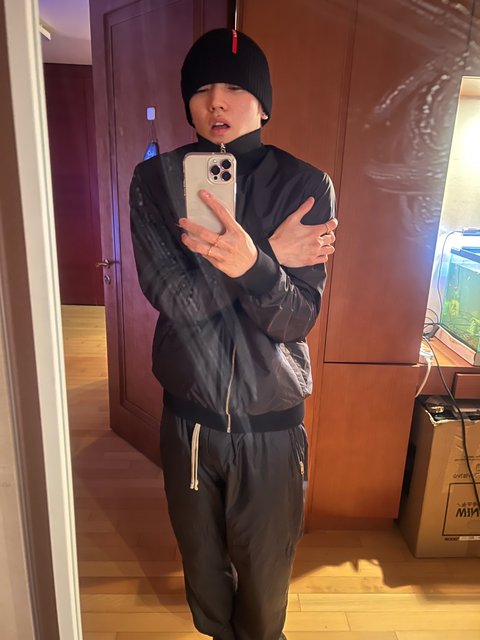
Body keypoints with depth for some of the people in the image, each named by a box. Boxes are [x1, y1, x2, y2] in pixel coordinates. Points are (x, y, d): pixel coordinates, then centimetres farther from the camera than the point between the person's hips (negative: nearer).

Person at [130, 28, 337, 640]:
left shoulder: (307, 186, -10)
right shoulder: (155, 181, -6)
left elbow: (297, 319, -17)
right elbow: (177, 299, -17)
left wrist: (254, 264, -37)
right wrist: (274, 256, -21)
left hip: (273, 419, -1)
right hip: (189, 413, 2)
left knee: (265, 570, 20)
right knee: (201, 558, 25)